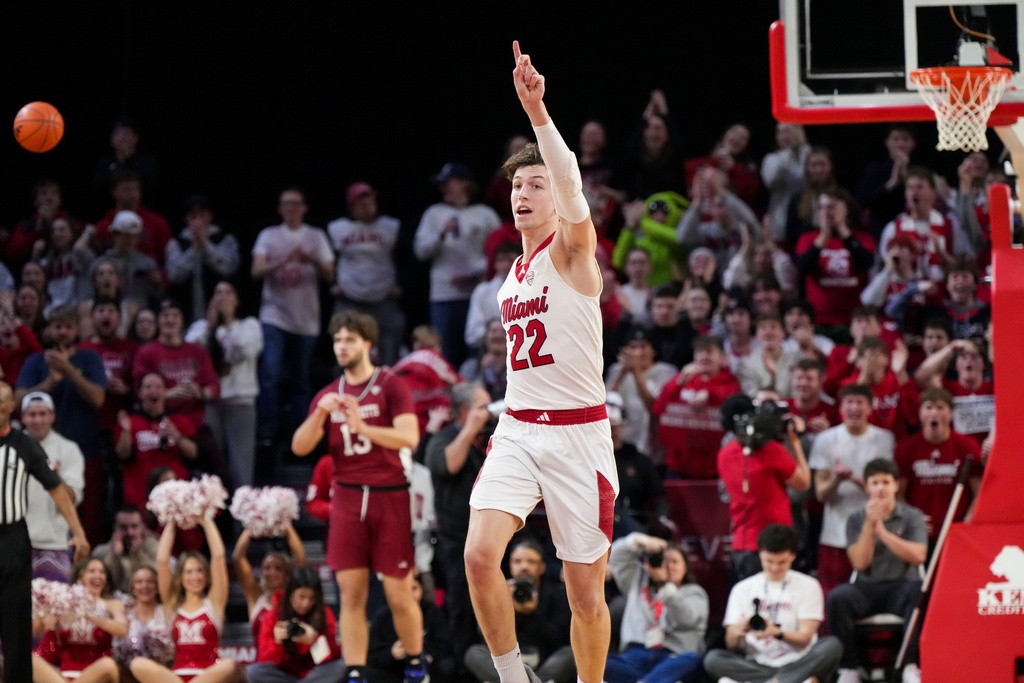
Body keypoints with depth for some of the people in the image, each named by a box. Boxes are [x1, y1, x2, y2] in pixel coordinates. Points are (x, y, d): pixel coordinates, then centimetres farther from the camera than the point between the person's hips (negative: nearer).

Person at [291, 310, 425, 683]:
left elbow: (409, 437, -14)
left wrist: (363, 427, -27)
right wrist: (319, 414, -13)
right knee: (351, 594, -2)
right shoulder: (328, 395, 12)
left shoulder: (391, 386, -1)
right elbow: (299, 447, 4)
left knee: (399, 594, 0)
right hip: (348, 497, 4)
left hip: (389, 497, -4)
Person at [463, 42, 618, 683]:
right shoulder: (516, 272, 16)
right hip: (517, 430, 5)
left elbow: (571, 186, -27)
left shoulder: (571, 247, -6)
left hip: (579, 432, -5)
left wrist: (537, 109, -40)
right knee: (480, 555, -16)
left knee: (586, 591, 1)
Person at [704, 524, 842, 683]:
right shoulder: (742, 589, 12)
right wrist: (738, 634, -20)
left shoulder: (808, 586, 8)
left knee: (832, 646, -30)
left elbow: (804, 638, -2)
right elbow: (731, 645, 5)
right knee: (713, 659, -28)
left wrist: (777, 634, -23)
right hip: (756, 665, 1)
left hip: (796, 663, -1)